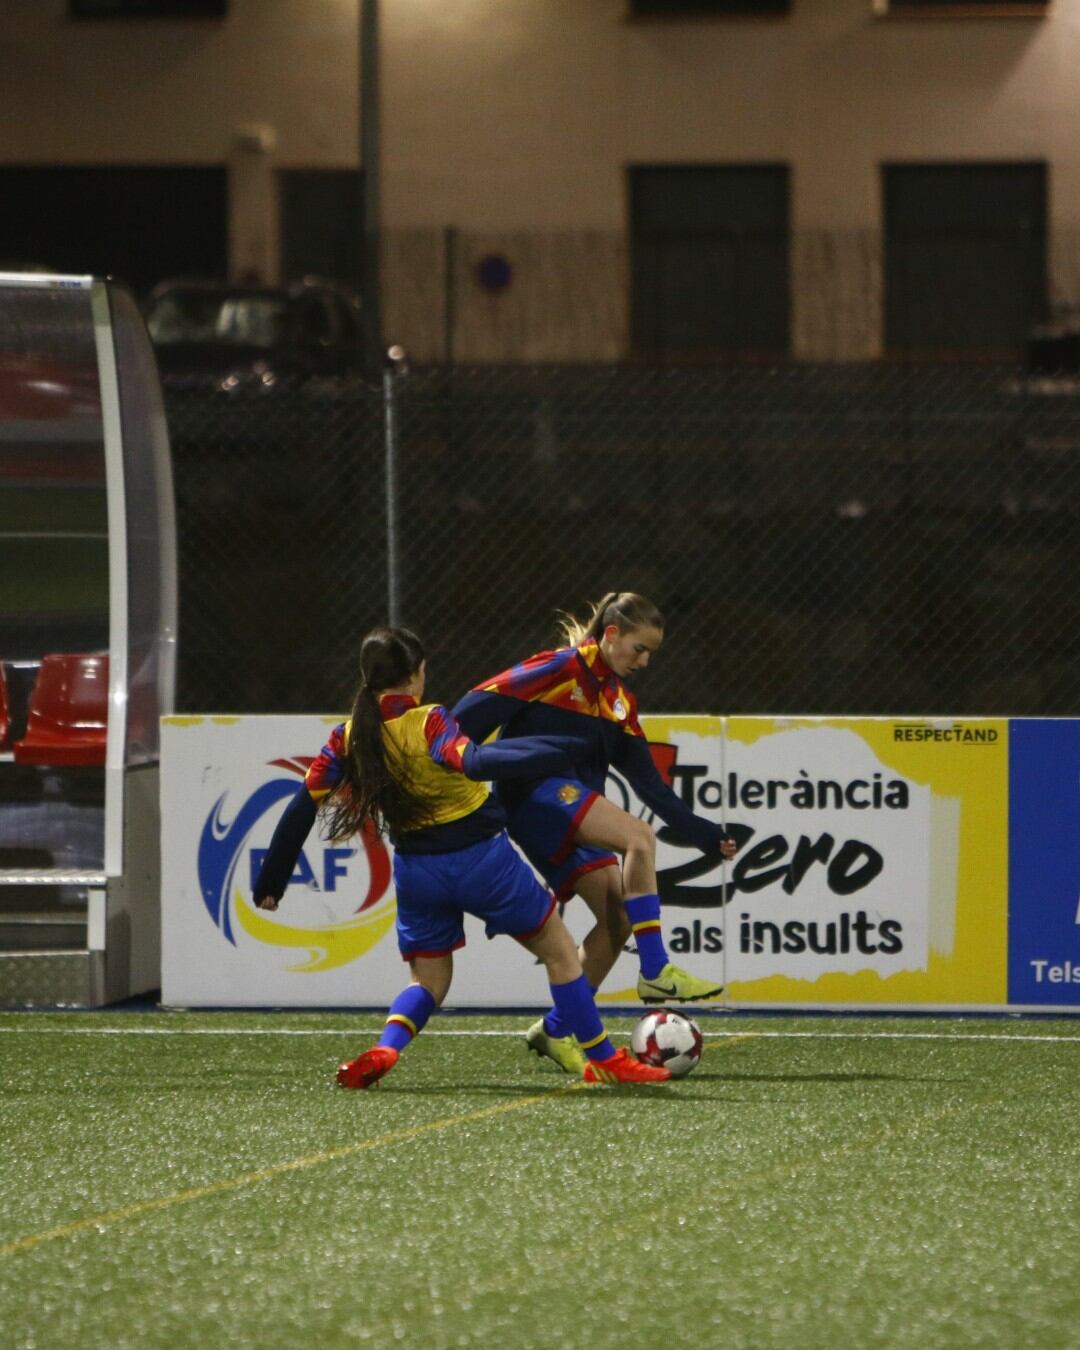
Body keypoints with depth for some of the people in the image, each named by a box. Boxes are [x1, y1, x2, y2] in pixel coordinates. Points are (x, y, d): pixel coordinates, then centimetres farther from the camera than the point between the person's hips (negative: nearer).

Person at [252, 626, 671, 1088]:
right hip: (481, 856, -4)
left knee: (428, 980, 19)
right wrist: (563, 751, -37)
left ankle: (383, 1050, -9)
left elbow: (302, 809, 0)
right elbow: (474, 763, -36)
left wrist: (271, 881, 8)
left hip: (417, 871, 4)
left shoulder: (348, 738, -2)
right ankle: (602, 1060, 17)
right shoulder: (427, 722, -18)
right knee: (559, 951, 13)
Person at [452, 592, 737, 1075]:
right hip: (535, 792, -9)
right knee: (638, 837, -26)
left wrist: (701, 833, 13)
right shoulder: (561, 670, -7)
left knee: (618, 919, -4)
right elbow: (483, 704, -12)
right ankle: (655, 972, -25)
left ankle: (556, 1030, 6)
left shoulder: (619, 699, 18)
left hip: (572, 812, 9)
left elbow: (648, 781, 18)